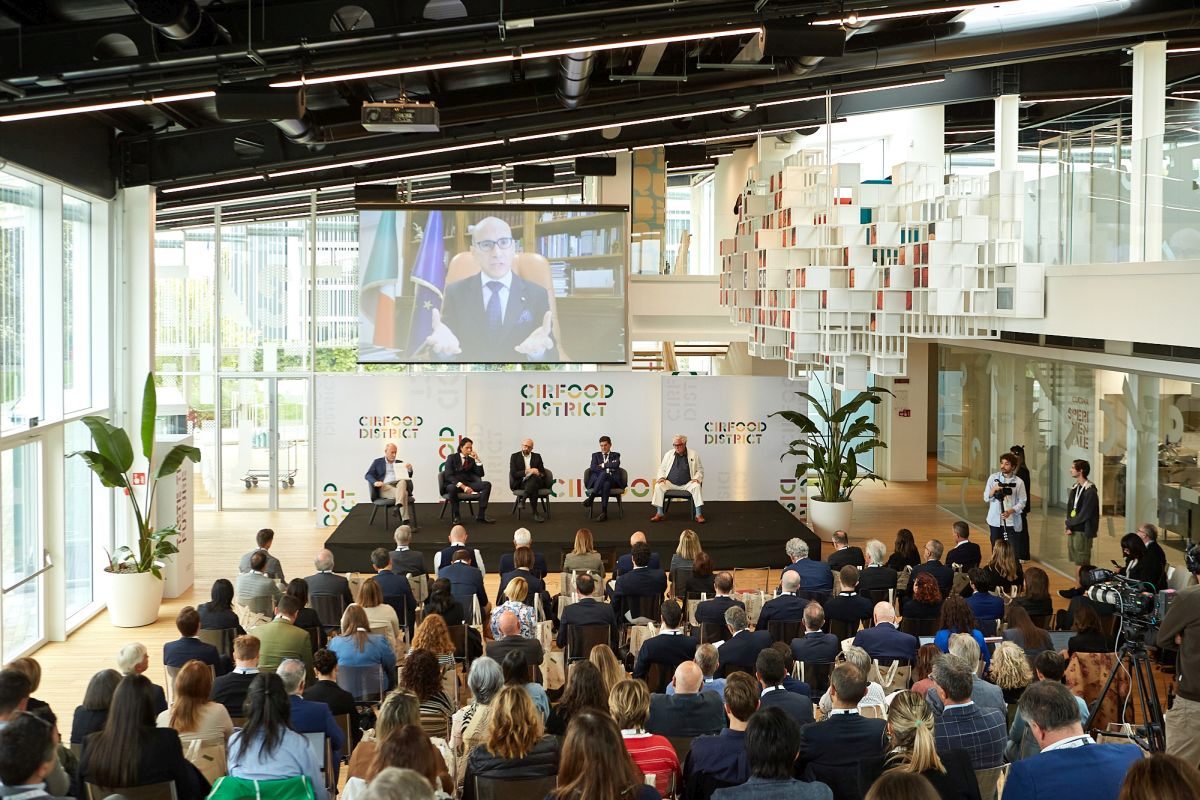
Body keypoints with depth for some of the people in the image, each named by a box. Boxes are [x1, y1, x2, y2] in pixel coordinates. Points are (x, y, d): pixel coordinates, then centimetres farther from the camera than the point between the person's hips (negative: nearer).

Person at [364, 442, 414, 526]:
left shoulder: (400, 463, 24)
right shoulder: (377, 462, 15)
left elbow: (408, 476, 21)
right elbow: (367, 475, 6)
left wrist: (409, 469, -3)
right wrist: (375, 482, -16)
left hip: (399, 485, 3)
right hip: (384, 487, -3)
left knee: (403, 481, -35)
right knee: (404, 493, -33)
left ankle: (398, 505, -50)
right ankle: (405, 519, -39)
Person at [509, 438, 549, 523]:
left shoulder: (537, 456, 17)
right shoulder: (515, 457, 8)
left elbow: (543, 473, 12)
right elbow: (513, 474, -4)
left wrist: (539, 474, -14)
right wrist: (527, 471, -16)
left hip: (536, 480, 2)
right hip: (521, 483, -2)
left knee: (534, 477, -38)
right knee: (534, 487, -38)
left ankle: (523, 500, -36)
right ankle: (536, 512, -38)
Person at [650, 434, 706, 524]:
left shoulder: (693, 454, 4)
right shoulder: (668, 454, 9)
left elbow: (700, 470, 8)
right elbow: (661, 468, 14)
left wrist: (697, 478, -12)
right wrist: (661, 477, -6)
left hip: (687, 484, -1)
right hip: (670, 483, 2)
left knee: (696, 486, -31)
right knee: (658, 486, -25)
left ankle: (699, 514, -28)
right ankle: (659, 514, -21)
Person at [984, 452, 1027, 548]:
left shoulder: (1019, 482, -4)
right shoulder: (993, 478, 1)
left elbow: (1022, 502, -2)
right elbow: (986, 498, 1)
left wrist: (1011, 511, -18)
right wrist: (994, 490, -18)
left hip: (1011, 522, -2)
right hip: (995, 521, 2)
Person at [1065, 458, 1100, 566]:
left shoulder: (1090, 491, -16)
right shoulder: (1075, 488, 10)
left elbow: (1084, 515, -18)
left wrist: (1068, 523, -8)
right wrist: (1068, 526, -3)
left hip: (1083, 532, -8)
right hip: (1072, 530, 8)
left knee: (1082, 564, -3)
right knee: (1075, 561, 14)